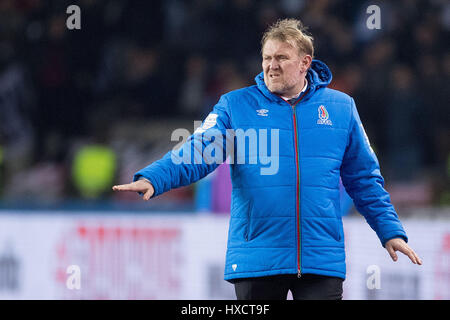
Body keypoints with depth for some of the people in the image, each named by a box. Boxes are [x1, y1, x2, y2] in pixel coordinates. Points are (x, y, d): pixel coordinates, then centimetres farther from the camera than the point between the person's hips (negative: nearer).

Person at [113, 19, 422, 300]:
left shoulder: (340, 108, 9)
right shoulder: (235, 106, 5)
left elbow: (365, 179, 15)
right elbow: (198, 152, -8)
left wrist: (391, 231, 9)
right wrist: (152, 179, -25)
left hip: (322, 262, 0)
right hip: (257, 262, 0)